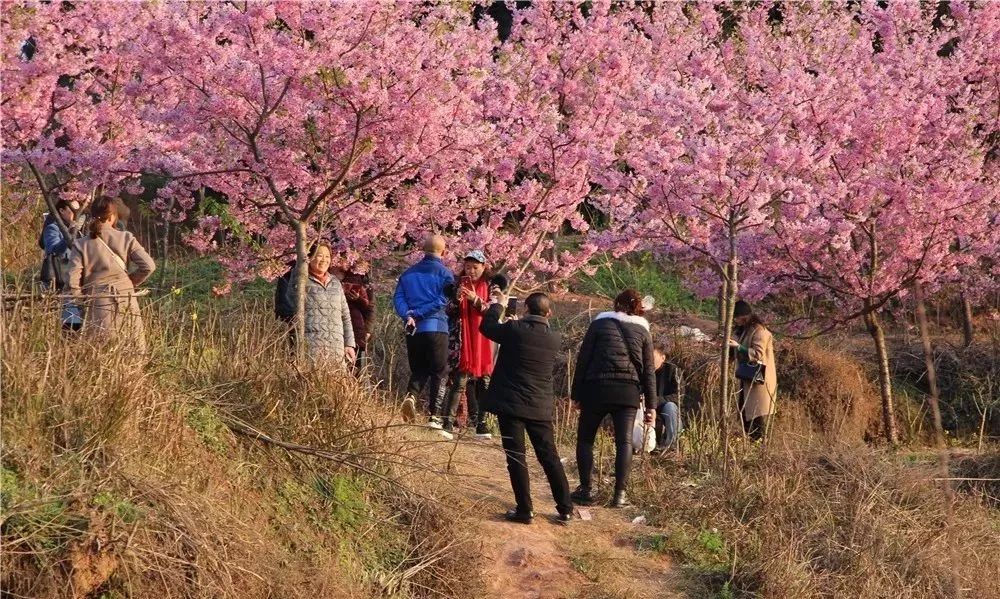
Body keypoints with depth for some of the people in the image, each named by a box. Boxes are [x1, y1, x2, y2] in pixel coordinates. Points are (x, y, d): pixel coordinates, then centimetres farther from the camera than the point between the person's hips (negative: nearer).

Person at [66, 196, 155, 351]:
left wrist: (83, 298, 8)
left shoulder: (81, 245, -3)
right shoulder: (126, 238, -2)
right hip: (127, 300, 1)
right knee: (137, 351, 9)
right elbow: (148, 266, -7)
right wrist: (131, 282, 9)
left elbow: (72, 280, -9)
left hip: (98, 303, 0)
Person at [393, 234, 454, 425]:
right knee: (439, 372, 5)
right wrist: (418, 314, -12)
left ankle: (411, 395, -15)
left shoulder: (409, 273, 12)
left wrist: (408, 315, -11)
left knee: (418, 370, 15)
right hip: (436, 328, -4)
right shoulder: (444, 273, -2)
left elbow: (398, 297, 2)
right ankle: (434, 415, -1)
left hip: (413, 329, 4)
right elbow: (443, 299, -14)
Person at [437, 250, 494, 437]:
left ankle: (478, 421, 10)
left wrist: (476, 300, -20)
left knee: (483, 382, 2)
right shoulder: (459, 283, 5)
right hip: (461, 339, -1)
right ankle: (448, 420, -11)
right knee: (460, 380, -10)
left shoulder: (490, 286, 4)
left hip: (483, 339, 1)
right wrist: (457, 298, -17)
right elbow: (449, 311, 2)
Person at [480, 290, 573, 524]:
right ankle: (565, 509, 12)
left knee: (516, 457, 2)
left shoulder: (514, 329, -11)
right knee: (550, 457, 11)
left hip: (511, 404, -4)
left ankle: (524, 510, 0)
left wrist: (497, 305, 21)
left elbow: (486, 327, 5)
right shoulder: (554, 339, 1)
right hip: (541, 407, 4)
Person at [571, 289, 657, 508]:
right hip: (628, 392, 1)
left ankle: (586, 490, 5)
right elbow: (649, 370, 7)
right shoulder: (642, 331, 10)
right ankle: (620, 494, -5)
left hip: (596, 388, -1)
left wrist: (576, 393, 6)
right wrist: (651, 405, 7)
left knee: (585, 439, 11)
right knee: (624, 442, 3)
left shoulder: (599, 324, 6)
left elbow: (583, 359, 2)